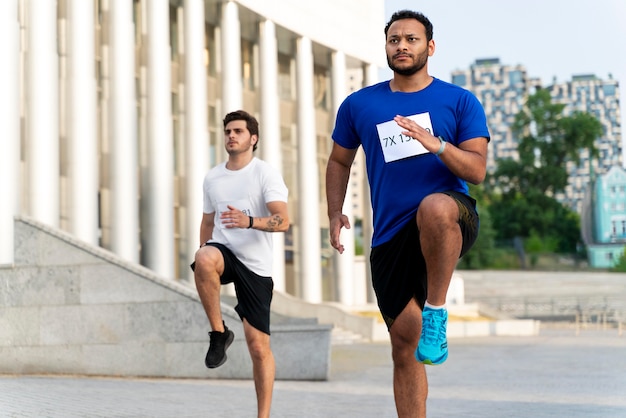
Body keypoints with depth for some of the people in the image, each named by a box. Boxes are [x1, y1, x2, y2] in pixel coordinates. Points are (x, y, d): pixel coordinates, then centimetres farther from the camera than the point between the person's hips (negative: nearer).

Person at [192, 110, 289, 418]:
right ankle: (219, 332, -19)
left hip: (255, 265, -3)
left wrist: (249, 221, -34)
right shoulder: (212, 178, 11)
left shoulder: (265, 174, -5)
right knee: (204, 257, -37)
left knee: (259, 347, -3)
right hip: (223, 253, 3)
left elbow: (282, 221, -16)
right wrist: (203, 267, 16)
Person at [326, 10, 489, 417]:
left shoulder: (460, 101, 2)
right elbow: (340, 161, 21)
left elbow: (477, 171, -5)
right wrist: (335, 214, 9)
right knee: (404, 343, 3)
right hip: (390, 237, 3)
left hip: (450, 220, -3)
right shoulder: (359, 105, 9)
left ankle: (436, 310, -23)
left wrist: (438, 145, -22)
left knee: (434, 207, -40)